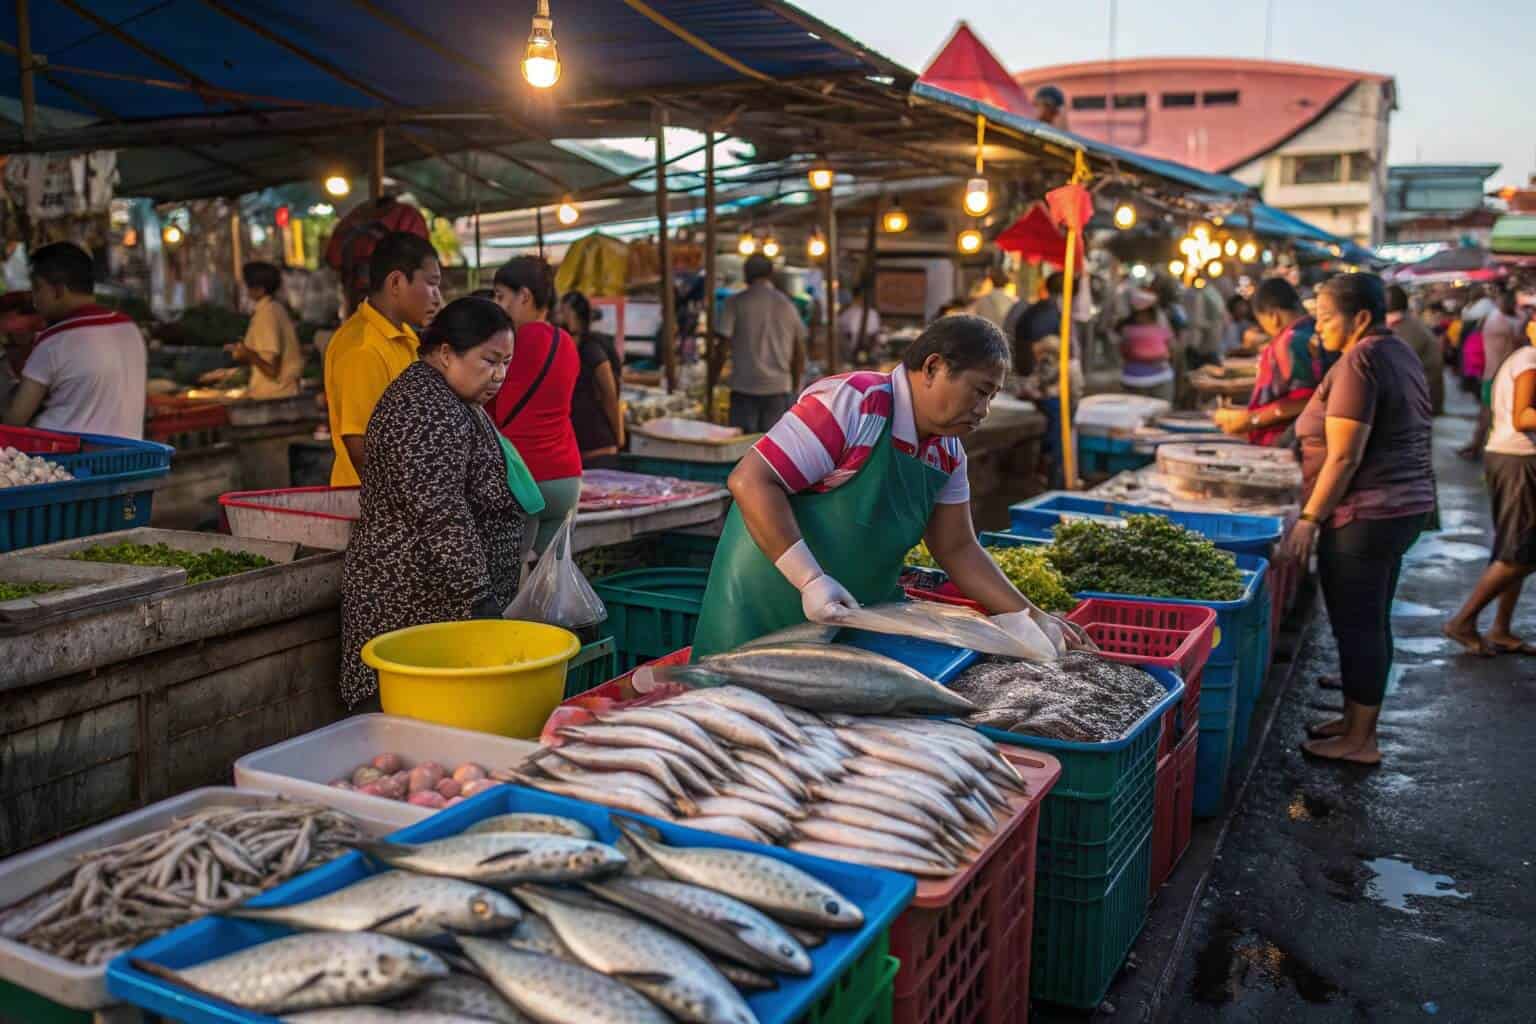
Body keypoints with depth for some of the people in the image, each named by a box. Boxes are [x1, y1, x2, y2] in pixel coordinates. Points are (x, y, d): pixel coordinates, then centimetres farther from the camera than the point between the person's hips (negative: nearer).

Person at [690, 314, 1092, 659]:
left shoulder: (946, 453, 5)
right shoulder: (853, 403, -20)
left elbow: (958, 549, 11)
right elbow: (750, 481, -24)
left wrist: (1029, 619, 2)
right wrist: (810, 580, -29)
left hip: (855, 614, 7)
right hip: (766, 610, -7)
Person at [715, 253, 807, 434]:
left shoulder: (736, 303, -2)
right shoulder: (787, 304, 8)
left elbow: (722, 346, -6)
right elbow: (799, 353, 12)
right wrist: (795, 386, 22)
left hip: (745, 386, -2)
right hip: (779, 387, 3)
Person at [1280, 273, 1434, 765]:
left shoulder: (1359, 362, -17)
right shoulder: (1400, 353, 14)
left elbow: (1343, 457, -21)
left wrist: (1309, 519, -16)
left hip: (1364, 515, -10)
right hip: (1405, 505, 10)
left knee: (1357, 626, -2)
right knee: (1371, 622, 17)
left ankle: (1359, 741, 7)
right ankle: (1357, 720, 27)